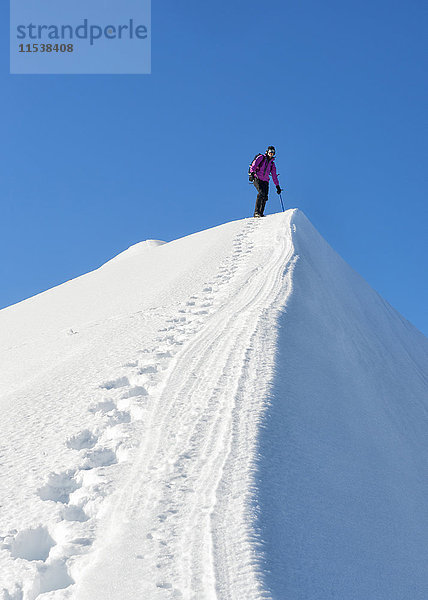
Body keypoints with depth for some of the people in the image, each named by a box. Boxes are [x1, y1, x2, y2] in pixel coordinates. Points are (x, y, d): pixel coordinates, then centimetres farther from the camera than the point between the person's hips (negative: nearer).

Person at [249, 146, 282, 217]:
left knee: (265, 197, -9)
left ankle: (261, 213, -6)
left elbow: (274, 176, 25)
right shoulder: (261, 157, 7)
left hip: (265, 181, 6)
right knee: (261, 193, -25)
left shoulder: (272, 163, 22)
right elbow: (254, 164, -7)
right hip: (257, 178, -6)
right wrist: (252, 173, -25)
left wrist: (277, 186, 20)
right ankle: (256, 212, -27)